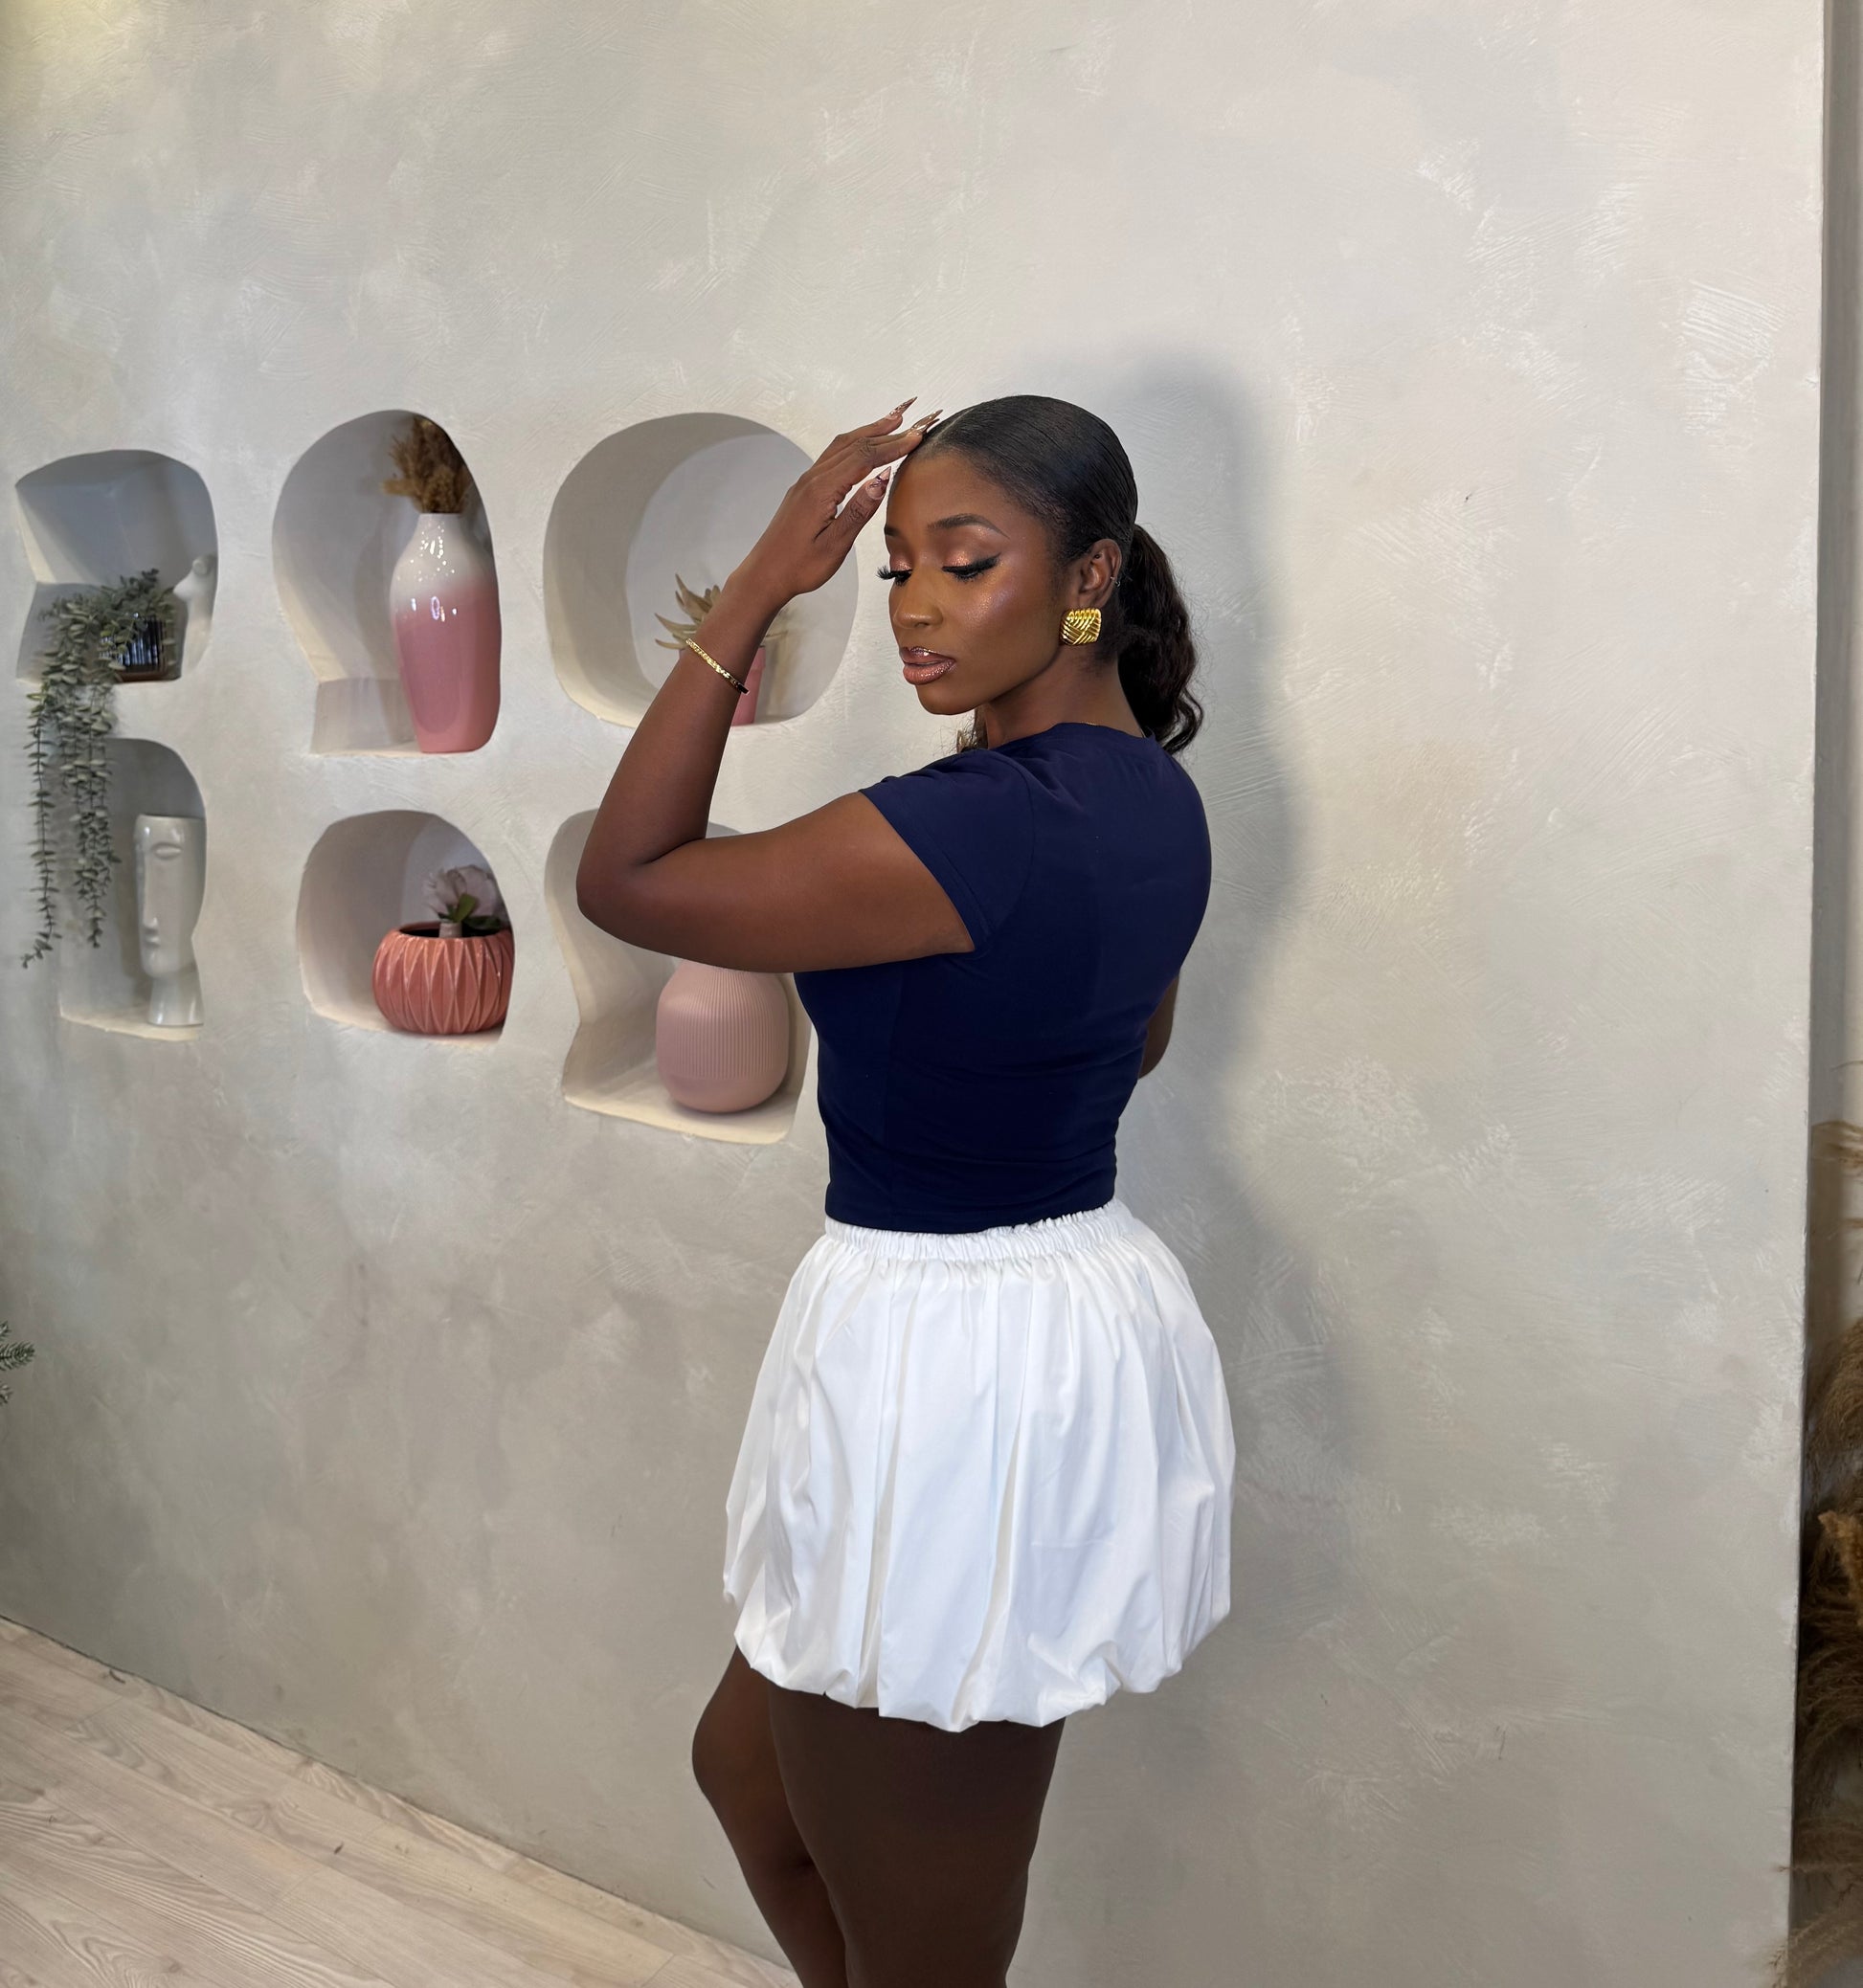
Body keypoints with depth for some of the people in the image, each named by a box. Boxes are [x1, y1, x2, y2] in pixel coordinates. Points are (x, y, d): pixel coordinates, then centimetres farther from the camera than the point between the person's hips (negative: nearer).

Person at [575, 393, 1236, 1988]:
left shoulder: (970, 828, -25)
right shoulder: (1153, 797, 3)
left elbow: (625, 883, -15)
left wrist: (760, 588, -15)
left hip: (947, 1360, -10)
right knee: (748, 1764, 29)